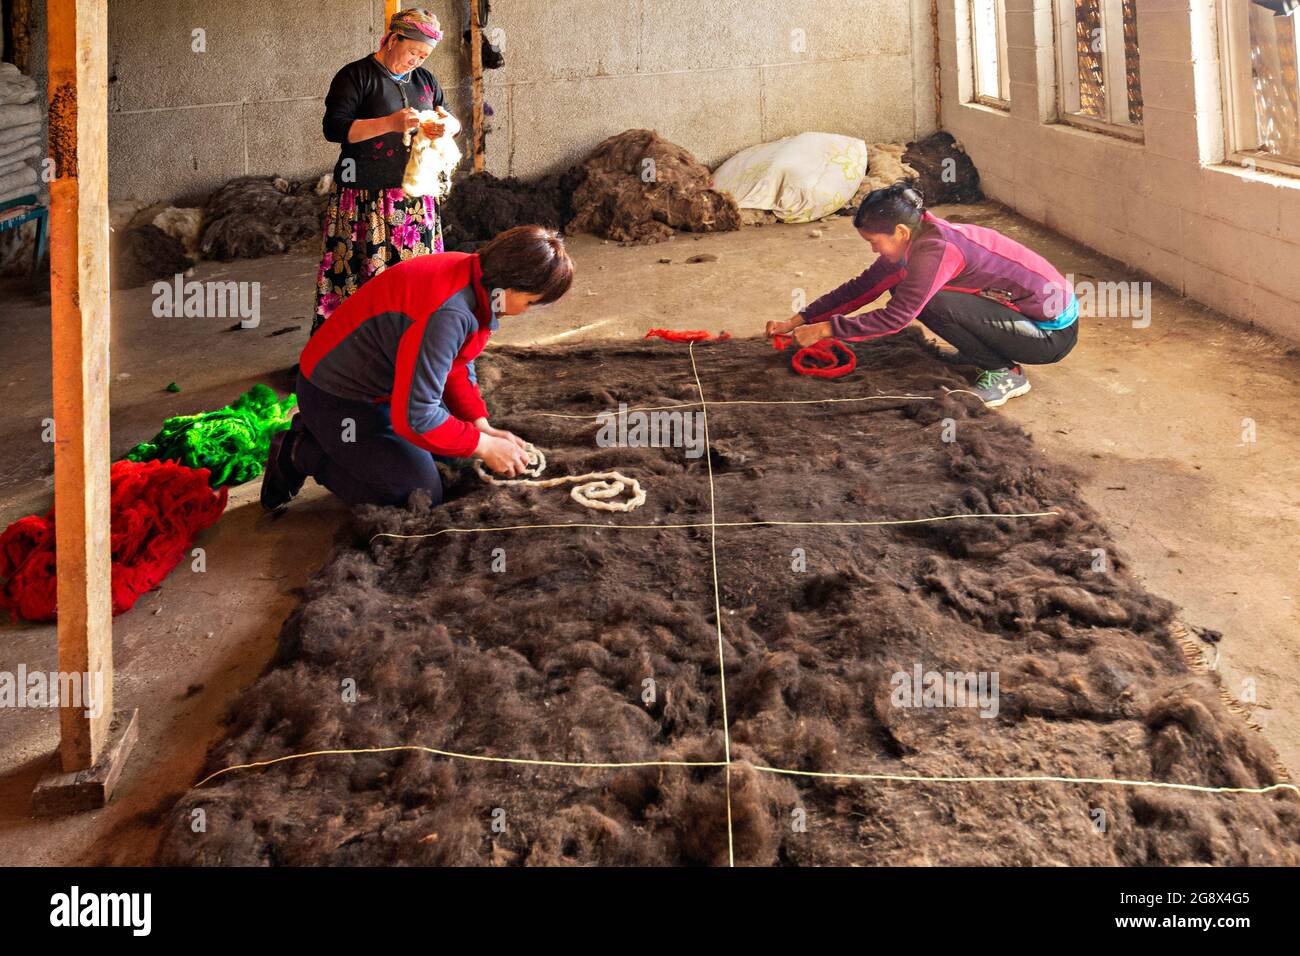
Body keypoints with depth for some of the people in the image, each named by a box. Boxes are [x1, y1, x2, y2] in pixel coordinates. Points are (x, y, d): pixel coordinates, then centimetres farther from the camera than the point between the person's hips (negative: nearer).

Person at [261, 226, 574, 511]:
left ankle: (321, 435, 21)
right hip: (340, 398, -10)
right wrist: (482, 445, -21)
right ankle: (304, 454, 2)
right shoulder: (448, 313, -35)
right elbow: (413, 415, -32)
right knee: (422, 496, -10)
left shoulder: (476, 278, -4)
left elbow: (458, 366, 8)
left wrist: (482, 426, -3)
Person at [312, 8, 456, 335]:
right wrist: (389, 124, -20)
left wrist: (444, 128, -3)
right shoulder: (356, 75, -2)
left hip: (415, 196, 5)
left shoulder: (425, 80, 15)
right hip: (366, 198, -5)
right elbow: (334, 127, -11)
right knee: (360, 271, -7)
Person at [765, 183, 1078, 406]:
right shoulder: (915, 238, -1)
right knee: (904, 287, 1)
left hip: (1052, 332, -9)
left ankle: (1006, 372, -8)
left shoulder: (935, 249, -27)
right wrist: (797, 321, -1)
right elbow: (862, 287, 3)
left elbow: (895, 317, -27)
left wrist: (824, 329, -22)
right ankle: (976, 352, 13)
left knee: (930, 302, -26)